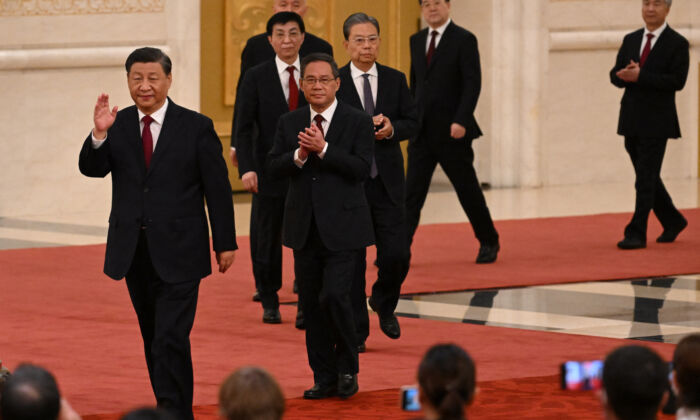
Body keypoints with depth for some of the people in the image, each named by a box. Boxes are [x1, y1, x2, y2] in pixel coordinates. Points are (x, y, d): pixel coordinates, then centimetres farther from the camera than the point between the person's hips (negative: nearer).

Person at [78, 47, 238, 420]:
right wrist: (99, 135, -26)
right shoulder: (118, 125, 5)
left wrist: (225, 243, -1)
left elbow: (218, 190, -1)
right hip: (134, 250, 4)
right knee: (152, 340, 13)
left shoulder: (196, 127, -4)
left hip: (178, 253, -4)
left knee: (171, 339, -13)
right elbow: (91, 168, -8)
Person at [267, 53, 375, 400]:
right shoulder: (289, 123, 9)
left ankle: (347, 367, 5)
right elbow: (273, 167, 2)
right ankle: (325, 378, 15)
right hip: (305, 228, 4)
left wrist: (323, 149, -21)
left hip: (342, 228, -4)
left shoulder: (358, 122, -3)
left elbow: (362, 168, -14)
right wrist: (299, 156, -16)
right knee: (311, 304, 6)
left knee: (334, 296, -15)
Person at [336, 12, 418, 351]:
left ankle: (383, 304, 27)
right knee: (351, 259, 3)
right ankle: (356, 331, 12)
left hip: (388, 181, 2)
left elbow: (412, 122, 9)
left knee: (396, 255, -4)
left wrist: (392, 129, -12)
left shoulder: (395, 80, 7)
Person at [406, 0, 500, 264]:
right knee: (412, 191, -3)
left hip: (451, 132, -5)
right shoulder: (417, 41, 12)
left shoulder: (464, 40, -7)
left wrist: (461, 121, -20)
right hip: (421, 132, 5)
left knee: (468, 190, 5)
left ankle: (489, 243, 23)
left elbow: (472, 84, -12)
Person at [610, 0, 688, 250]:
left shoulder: (677, 43, -5)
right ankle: (673, 221, 30)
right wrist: (626, 76, -14)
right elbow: (615, 76, 10)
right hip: (631, 121, 6)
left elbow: (677, 81, -15)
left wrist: (640, 76, -21)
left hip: (656, 123, -6)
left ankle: (636, 234, -6)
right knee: (646, 177, 14)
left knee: (646, 180, -8)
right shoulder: (631, 40, 13)